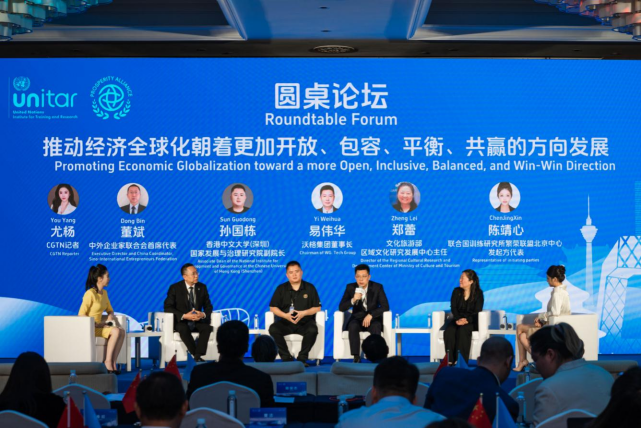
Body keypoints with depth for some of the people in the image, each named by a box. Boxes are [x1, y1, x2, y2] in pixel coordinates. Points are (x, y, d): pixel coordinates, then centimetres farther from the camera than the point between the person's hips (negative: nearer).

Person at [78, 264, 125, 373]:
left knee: (122, 331, -17)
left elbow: (110, 310, 23)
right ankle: (107, 362, -19)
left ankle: (113, 363, -19)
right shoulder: (90, 294, -16)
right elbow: (81, 315, -19)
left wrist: (111, 315, -1)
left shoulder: (104, 293, 11)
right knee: (115, 331, -27)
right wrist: (97, 324, -20)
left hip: (99, 326, 8)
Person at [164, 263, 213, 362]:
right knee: (183, 329, -38)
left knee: (207, 327, -30)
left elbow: (208, 306, 8)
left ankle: (197, 356, -32)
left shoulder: (202, 287, 4)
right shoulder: (175, 288, -5)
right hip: (180, 321, -3)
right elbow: (167, 307, -10)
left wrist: (203, 314, -17)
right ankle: (197, 356, -30)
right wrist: (184, 316, -24)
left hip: (198, 321, 3)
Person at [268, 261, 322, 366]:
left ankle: (302, 358, -17)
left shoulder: (309, 288, 6)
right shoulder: (281, 289, 7)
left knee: (312, 330, -34)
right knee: (273, 329, -29)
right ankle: (286, 357, -17)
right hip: (286, 322, 1)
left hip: (305, 322, -1)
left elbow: (317, 307, 4)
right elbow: (273, 307, 5)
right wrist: (285, 315, -13)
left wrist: (304, 313, -14)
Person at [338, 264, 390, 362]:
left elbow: (385, 306, -11)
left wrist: (370, 315, -25)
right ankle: (356, 357, -34)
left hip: (373, 319, -1)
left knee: (376, 327, -36)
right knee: (353, 326, -34)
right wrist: (353, 300, -26)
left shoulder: (377, 287, -5)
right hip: (357, 319, 1)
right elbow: (341, 308, -6)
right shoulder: (350, 287, -2)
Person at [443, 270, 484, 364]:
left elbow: (477, 312, -7)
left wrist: (466, 320, -24)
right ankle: (451, 360, -32)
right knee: (449, 331, -30)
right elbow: (453, 308, 2)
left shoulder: (478, 293, 0)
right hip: (457, 320, 3)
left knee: (462, 330, -37)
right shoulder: (456, 291, 10)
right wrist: (458, 319, -18)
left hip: (471, 321, -3)